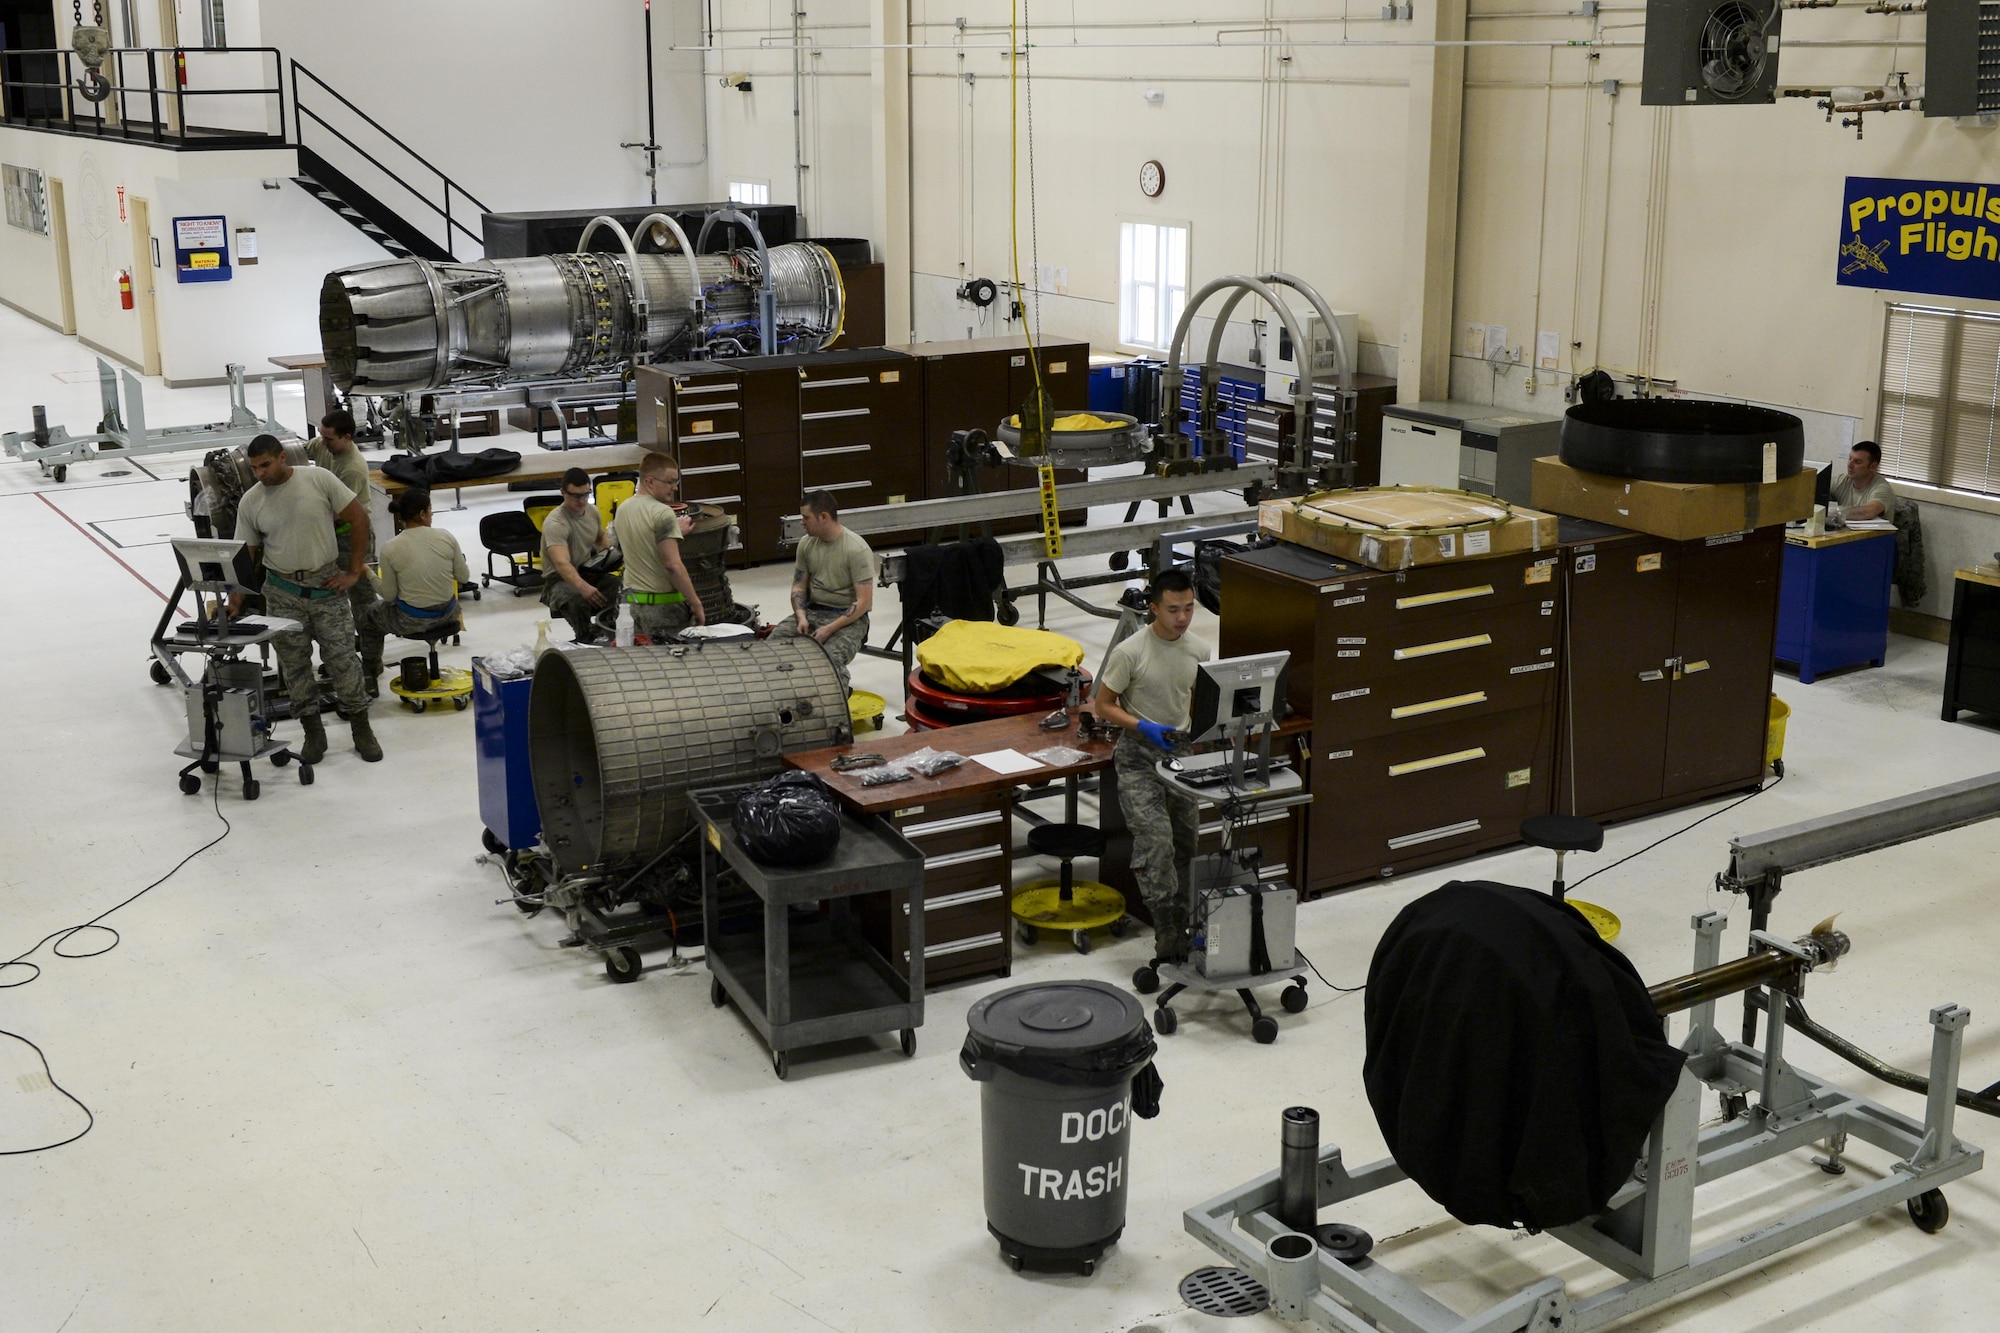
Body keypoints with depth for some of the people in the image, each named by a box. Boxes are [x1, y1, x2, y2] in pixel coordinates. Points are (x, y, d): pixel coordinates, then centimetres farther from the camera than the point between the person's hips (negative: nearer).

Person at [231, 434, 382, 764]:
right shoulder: (250, 502, -1)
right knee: (294, 664, 6)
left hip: (326, 584, -2)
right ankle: (313, 733, 18)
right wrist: (236, 598, -11)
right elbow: (246, 554, 3)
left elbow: (359, 519, -4)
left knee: (342, 658, 0)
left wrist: (353, 572, -5)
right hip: (283, 592, 2)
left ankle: (362, 729, 13)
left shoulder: (319, 479, -8)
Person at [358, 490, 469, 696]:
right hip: (447, 614, 2)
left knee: (370, 616, 29)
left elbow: (389, 596, -8)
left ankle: (369, 681, 33)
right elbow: (463, 577, 0)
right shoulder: (446, 537, -11)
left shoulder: (390, 548, -15)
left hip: (411, 621, -2)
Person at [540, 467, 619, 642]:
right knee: (577, 601, -42)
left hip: (588, 574, 7)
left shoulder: (593, 511, 5)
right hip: (559, 580, -7)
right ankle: (587, 641, -20)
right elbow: (562, 563, -37)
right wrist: (583, 587, -54)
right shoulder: (555, 523, -22)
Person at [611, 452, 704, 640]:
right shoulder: (663, 514, -16)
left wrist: (675, 533, 24)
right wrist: (696, 604, -17)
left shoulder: (622, 510, 10)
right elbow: (673, 565, -23)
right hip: (662, 604, -8)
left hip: (632, 601, 8)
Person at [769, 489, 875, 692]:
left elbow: (863, 602, -16)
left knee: (829, 659, -35)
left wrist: (830, 629, -23)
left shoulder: (857, 550, -15)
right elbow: (799, 586, 13)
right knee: (775, 640, -21)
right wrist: (801, 617, -7)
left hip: (849, 617, -6)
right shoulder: (806, 543, 4)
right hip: (813, 612, 6)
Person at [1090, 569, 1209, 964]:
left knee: (1186, 844, 8)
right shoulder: (1129, 652, -14)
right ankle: (1169, 938, -14)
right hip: (1139, 756, -5)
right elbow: (1103, 704, -7)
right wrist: (1145, 728, -20)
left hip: (1181, 751, 5)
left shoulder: (1199, 651, 1)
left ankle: (1179, 929, 23)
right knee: (1155, 839, -18)